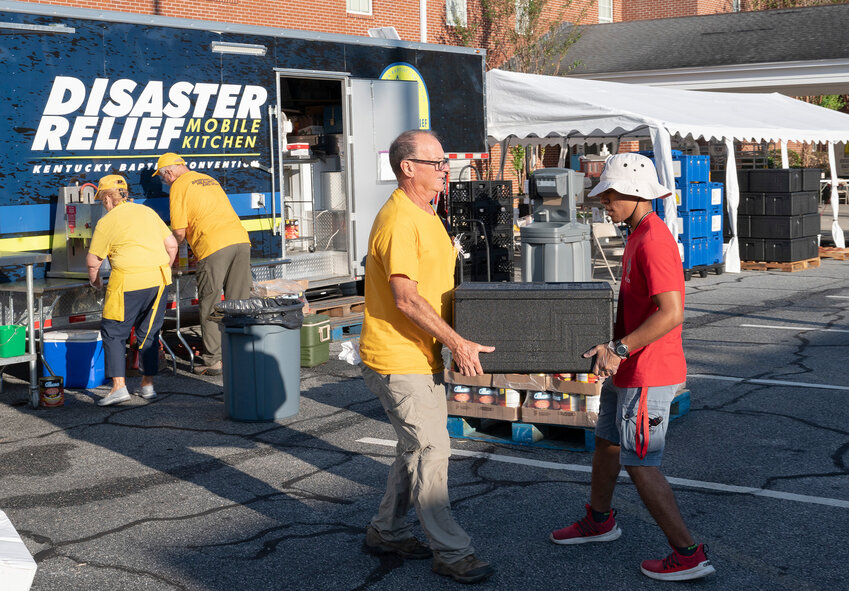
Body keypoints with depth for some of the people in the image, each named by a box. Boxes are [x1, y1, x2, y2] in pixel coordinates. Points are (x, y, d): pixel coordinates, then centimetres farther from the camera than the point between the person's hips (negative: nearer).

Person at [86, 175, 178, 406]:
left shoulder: (106, 222, 1)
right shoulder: (148, 212, 14)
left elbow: (93, 261, 6)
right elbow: (171, 245, 14)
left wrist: (95, 280, 26)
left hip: (129, 283, -5)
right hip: (158, 281, 5)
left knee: (114, 333, 6)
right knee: (149, 333, 17)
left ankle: (119, 386, -3)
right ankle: (148, 385, 19)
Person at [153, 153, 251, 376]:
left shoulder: (179, 186, 4)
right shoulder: (209, 180, 27)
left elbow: (179, 231, -1)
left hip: (214, 246, -7)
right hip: (240, 239, 7)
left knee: (209, 306, 2)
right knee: (238, 304, 10)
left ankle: (213, 361, 3)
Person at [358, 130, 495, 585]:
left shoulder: (426, 215, 13)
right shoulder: (398, 220, -21)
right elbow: (405, 296, -27)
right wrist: (456, 342, -26)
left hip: (422, 357, 10)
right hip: (396, 359, -10)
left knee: (417, 446, 17)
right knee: (432, 450, -6)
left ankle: (386, 531, 31)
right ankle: (450, 552, 3)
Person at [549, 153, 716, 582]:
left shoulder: (653, 241, -22)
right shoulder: (640, 235, 11)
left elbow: (671, 313, -30)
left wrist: (619, 348, -30)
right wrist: (613, 343, 18)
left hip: (646, 375, -11)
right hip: (628, 370, 11)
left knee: (639, 465, -4)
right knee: (606, 441, 24)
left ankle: (688, 554, 4)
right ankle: (599, 520, 44)